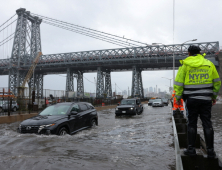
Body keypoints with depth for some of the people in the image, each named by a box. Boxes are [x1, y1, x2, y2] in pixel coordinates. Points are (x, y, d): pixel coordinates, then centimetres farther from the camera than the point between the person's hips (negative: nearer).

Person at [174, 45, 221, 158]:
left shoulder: (185, 65, 0)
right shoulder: (209, 64, 7)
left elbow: (178, 83, -3)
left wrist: (178, 97, 6)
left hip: (191, 99, -1)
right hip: (206, 99, 2)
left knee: (192, 123, 7)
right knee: (207, 123, 6)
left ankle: (191, 149, 9)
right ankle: (210, 150, 9)